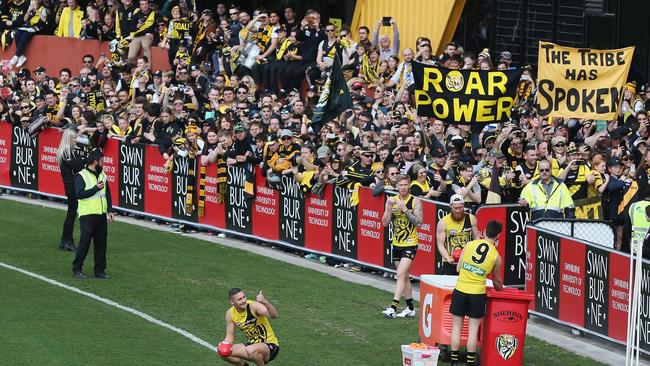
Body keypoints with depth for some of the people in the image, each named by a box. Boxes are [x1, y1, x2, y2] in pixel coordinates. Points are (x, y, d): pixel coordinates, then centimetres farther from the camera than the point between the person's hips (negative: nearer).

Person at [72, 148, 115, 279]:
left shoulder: (102, 175, 13)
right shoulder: (81, 176, -8)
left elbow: (108, 194, 17)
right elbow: (79, 194, -19)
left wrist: (110, 210, 8)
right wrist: (96, 188, -18)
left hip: (101, 214, 6)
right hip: (87, 215, -6)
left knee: (101, 243, 6)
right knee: (85, 242, -5)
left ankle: (100, 270, 12)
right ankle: (77, 269, 3)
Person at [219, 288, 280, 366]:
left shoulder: (254, 306, -22)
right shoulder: (230, 314, -4)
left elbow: (274, 316, -38)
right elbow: (230, 336, 7)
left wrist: (265, 302, -56)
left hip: (270, 346, -6)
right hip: (252, 345, 6)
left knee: (251, 350, -37)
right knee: (224, 353, -8)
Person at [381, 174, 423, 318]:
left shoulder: (415, 201, -8)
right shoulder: (391, 200, 5)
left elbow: (419, 223, -15)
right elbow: (385, 223, 0)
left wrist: (405, 210, -22)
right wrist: (389, 208, -16)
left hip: (410, 244, -6)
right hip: (397, 244, 6)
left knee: (401, 275, -17)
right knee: (405, 277, 14)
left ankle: (393, 307, -22)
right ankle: (410, 308, 24)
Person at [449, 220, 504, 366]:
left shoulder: (470, 245, -3)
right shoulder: (496, 256, -2)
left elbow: (458, 268, 5)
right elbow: (496, 281, 13)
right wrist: (501, 289, 35)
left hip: (460, 289, 1)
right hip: (477, 293, -1)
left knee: (456, 327, 9)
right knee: (473, 329, 8)